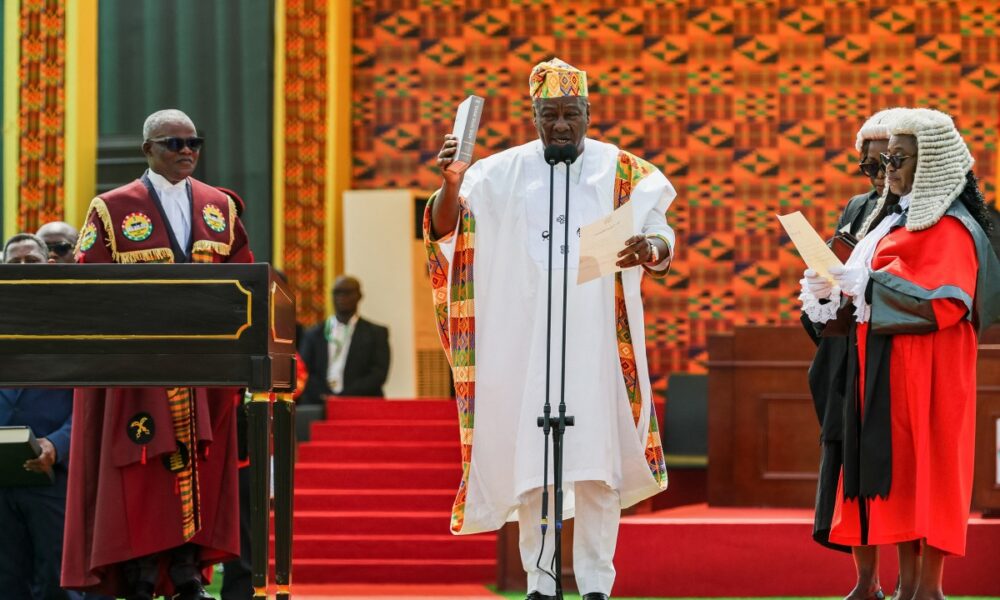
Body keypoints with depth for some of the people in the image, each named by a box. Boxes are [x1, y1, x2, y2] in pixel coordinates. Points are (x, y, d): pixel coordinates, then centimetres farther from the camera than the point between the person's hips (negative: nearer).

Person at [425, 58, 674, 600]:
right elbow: (443, 230, -3)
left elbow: (663, 242, 0)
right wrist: (450, 185, -23)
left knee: (598, 465, -3)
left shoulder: (622, 172, 4)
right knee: (529, 460, -1)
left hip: (597, 344, 0)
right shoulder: (502, 173, 5)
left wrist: (649, 248, -25)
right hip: (524, 344, 0)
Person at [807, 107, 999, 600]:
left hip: (925, 368, -9)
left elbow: (945, 303, -22)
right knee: (897, 467, 7)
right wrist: (847, 289, 4)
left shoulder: (949, 227, -11)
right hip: (886, 366, 9)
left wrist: (869, 285, -18)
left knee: (926, 467, -7)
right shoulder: (900, 220, 17)